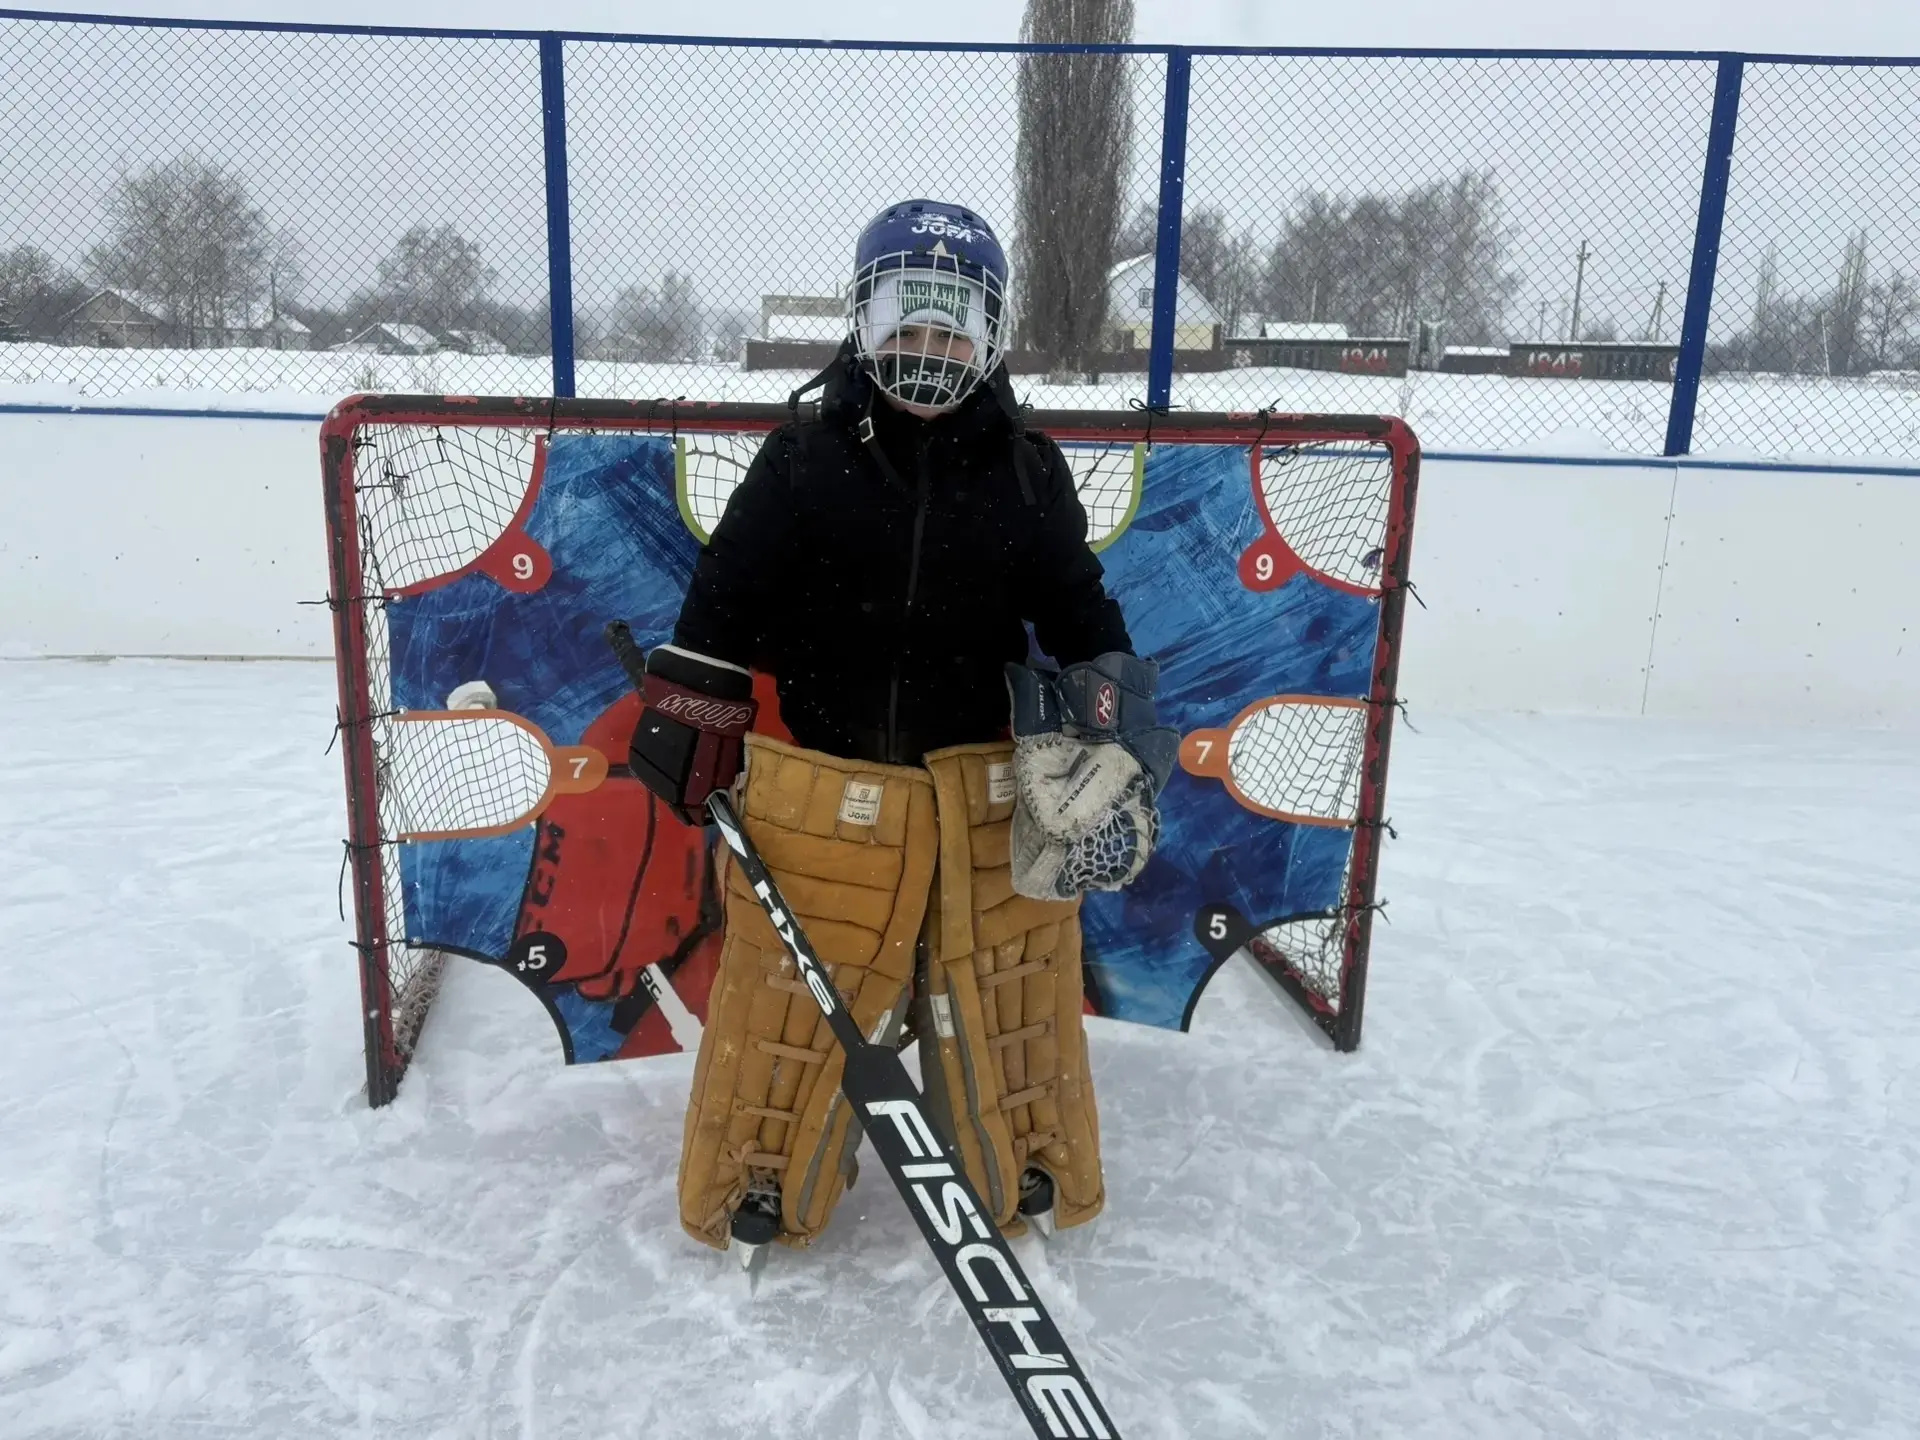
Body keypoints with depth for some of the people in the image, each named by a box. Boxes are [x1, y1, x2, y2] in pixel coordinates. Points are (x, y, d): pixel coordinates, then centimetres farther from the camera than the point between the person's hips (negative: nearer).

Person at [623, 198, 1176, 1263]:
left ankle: (1032, 1183, 36)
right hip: (824, 793, -1)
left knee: (1007, 998, 12)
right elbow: (722, 603, 1)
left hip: (989, 795, 2)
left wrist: (1110, 722, -3)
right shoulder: (801, 460, -3)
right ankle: (759, 1191, 29)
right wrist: (683, 722, 1)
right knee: (790, 997, 6)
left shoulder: (1026, 473, 2)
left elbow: (1077, 613, 8)